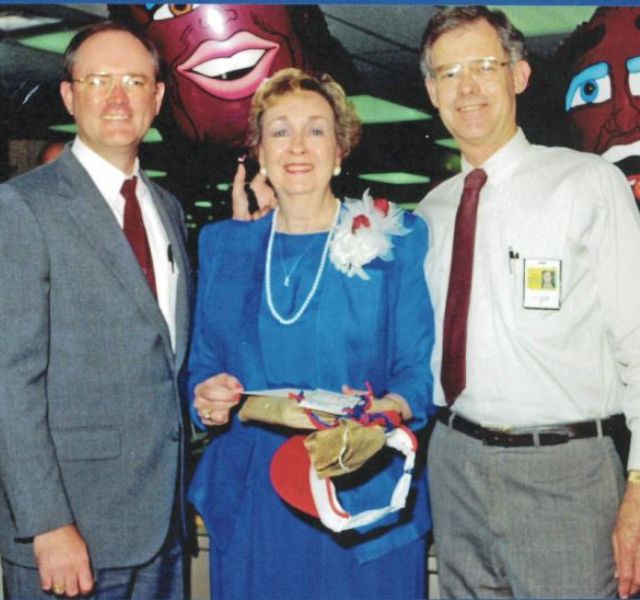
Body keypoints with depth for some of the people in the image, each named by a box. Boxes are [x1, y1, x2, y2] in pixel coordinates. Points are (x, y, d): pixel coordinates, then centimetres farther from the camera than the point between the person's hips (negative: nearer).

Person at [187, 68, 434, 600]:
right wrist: (206, 401, -9)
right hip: (250, 505, 3)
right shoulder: (224, 246, 9)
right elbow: (202, 368, 13)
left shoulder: (397, 241, 0)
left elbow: (420, 369, -3)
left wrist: (387, 411, -24)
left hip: (364, 501, -2)